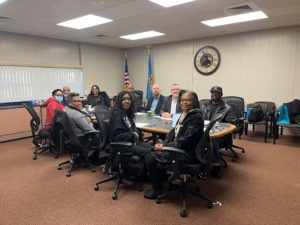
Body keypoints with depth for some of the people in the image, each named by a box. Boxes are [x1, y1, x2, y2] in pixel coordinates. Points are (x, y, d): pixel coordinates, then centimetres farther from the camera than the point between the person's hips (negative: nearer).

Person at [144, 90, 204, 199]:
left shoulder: (196, 117, -17)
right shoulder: (184, 114, 11)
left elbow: (185, 140, -23)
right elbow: (174, 131, 13)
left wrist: (165, 146, -18)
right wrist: (163, 143, -3)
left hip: (187, 153, -10)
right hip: (179, 148, 10)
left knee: (150, 158, -12)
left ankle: (158, 190, 7)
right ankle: (161, 177, 26)